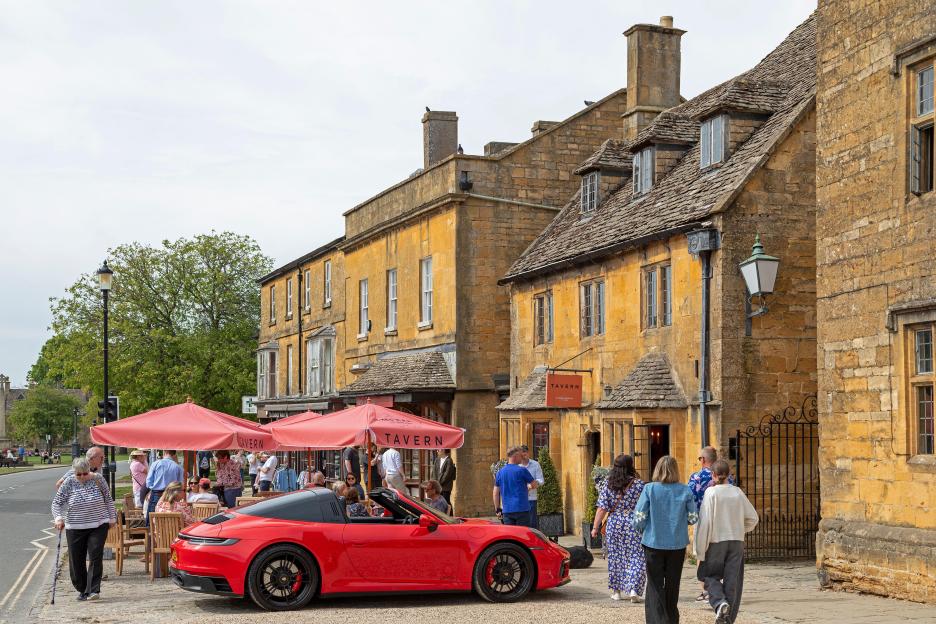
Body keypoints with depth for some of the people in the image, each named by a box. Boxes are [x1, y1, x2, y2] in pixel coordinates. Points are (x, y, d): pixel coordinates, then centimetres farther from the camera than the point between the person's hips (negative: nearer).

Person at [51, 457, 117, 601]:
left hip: (98, 526, -1)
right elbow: (56, 503, -1)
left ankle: (93, 590, -9)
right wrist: (58, 518, -18)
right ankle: (82, 590, 21)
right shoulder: (68, 484, -4)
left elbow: (108, 499, 7)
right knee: (76, 561, 4)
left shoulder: (98, 479, -2)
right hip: (75, 528, 1)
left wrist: (112, 517, 7)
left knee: (95, 558, -10)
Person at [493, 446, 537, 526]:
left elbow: (496, 493, 10)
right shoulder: (522, 470, -8)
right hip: (522, 509, -5)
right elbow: (534, 485, 4)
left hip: (506, 510, 5)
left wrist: (497, 509, 15)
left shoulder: (500, 472, 7)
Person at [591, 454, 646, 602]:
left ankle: (616, 591, 17)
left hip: (613, 525, 2)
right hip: (633, 525, -2)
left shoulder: (607, 484, -1)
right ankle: (633, 589, -9)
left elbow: (602, 508, -4)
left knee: (615, 557, 12)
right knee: (635, 558, 3)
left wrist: (595, 527, 1)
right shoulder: (638, 484, -5)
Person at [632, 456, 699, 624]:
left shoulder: (649, 489, -10)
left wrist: (639, 529, 11)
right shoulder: (685, 490, -5)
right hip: (677, 544, 2)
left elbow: (639, 516, -10)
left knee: (655, 585, 5)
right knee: (673, 584, 16)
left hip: (654, 542, -2)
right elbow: (693, 518, -2)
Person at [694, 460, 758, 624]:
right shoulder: (737, 492, 2)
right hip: (737, 542, 3)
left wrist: (700, 550, -8)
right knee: (732, 580, 9)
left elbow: (705, 522, -12)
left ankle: (720, 603, -13)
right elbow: (753, 518, 8)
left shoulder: (711, 492, -9)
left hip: (716, 542, -3)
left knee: (710, 576, 12)